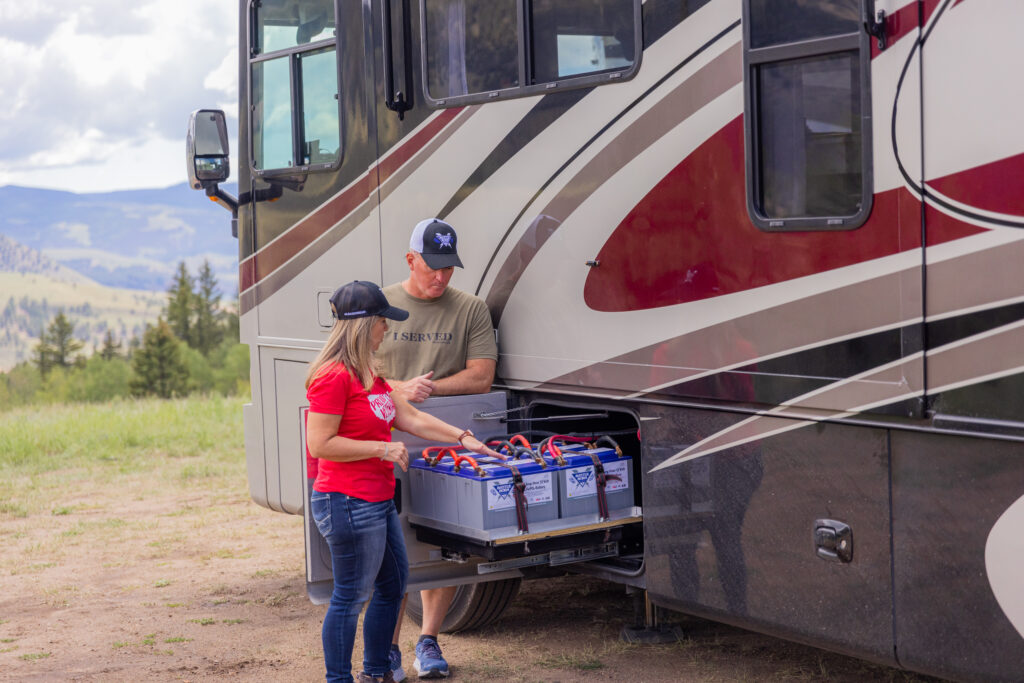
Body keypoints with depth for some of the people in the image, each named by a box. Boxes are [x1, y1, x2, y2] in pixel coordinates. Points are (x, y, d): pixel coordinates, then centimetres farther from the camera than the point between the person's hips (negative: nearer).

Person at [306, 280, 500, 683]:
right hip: (348, 504, -11)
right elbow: (320, 444, -21)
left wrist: (462, 438, 14)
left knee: (393, 583, 19)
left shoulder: (368, 374, 14)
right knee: (351, 596, -1)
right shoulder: (333, 376, -18)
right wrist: (382, 448, -17)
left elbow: (410, 417, 18)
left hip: (378, 502, 11)